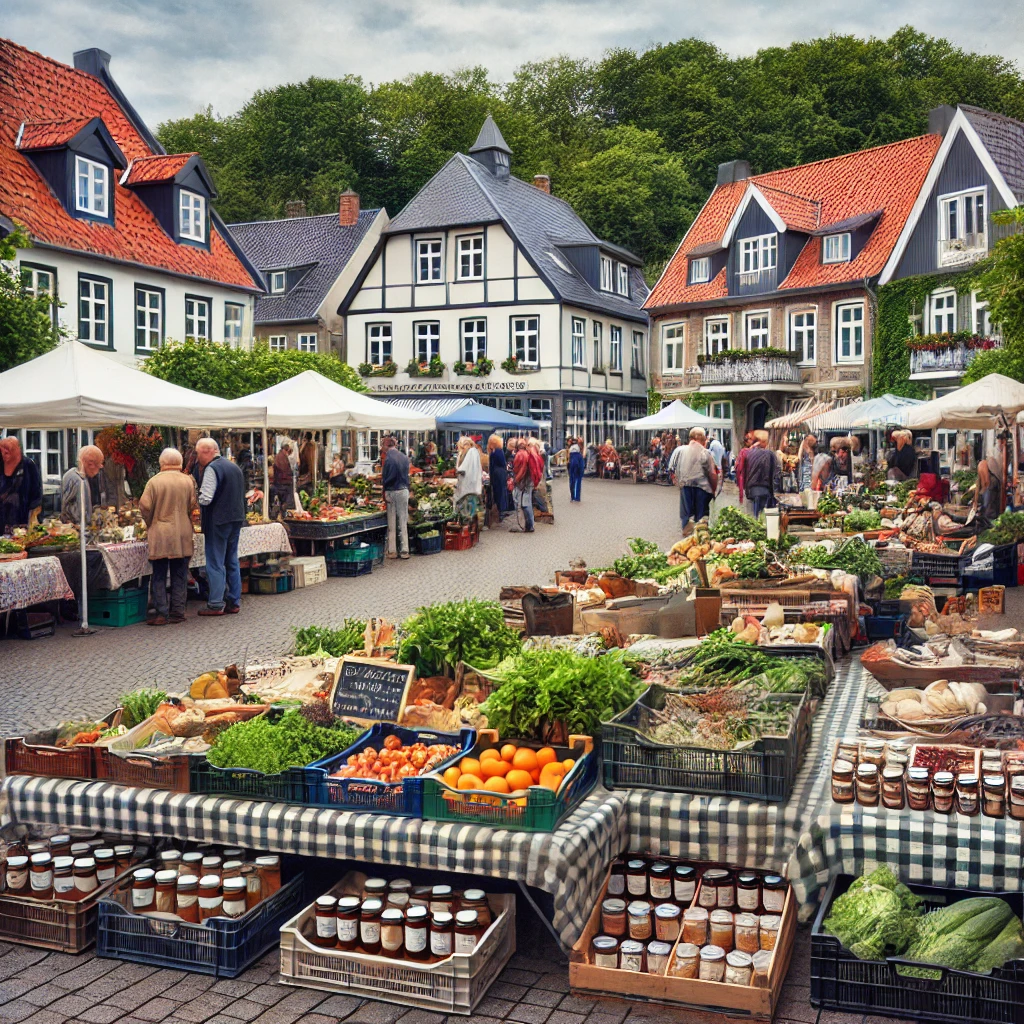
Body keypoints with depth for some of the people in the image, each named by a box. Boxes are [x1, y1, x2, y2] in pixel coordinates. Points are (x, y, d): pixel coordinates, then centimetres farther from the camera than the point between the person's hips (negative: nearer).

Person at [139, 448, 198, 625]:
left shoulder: (154, 481, -6)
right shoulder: (187, 481, 0)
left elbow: (145, 506, -10)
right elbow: (193, 506, -1)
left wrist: (150, 524, 7)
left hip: (159, 536, -2)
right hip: (183, 536, 2)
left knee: (159, 576, 5)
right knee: (179, 576, 10)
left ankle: (161, 613, 4)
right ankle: (177, 612, 11)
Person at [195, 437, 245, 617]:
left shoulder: (212, 468, -14)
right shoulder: (234, 467, 14)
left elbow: (205, 499, -21)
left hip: (218, 520, -8)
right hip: (236, 519, 8)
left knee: (215, 563, -2)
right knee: (232, 561, 14)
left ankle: (216, 605, 0)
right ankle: (234, 602, 17)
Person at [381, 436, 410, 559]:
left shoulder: (389, 458, -14)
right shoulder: (405, 457, 5)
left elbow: (385, 478, -13)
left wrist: (384, 493, -5)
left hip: (392, 491, -5)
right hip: (404, 490, 5)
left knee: (392, 523, 4)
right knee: (403, 522, 9)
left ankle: (392, 551, 8)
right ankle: (404, 550, 10)